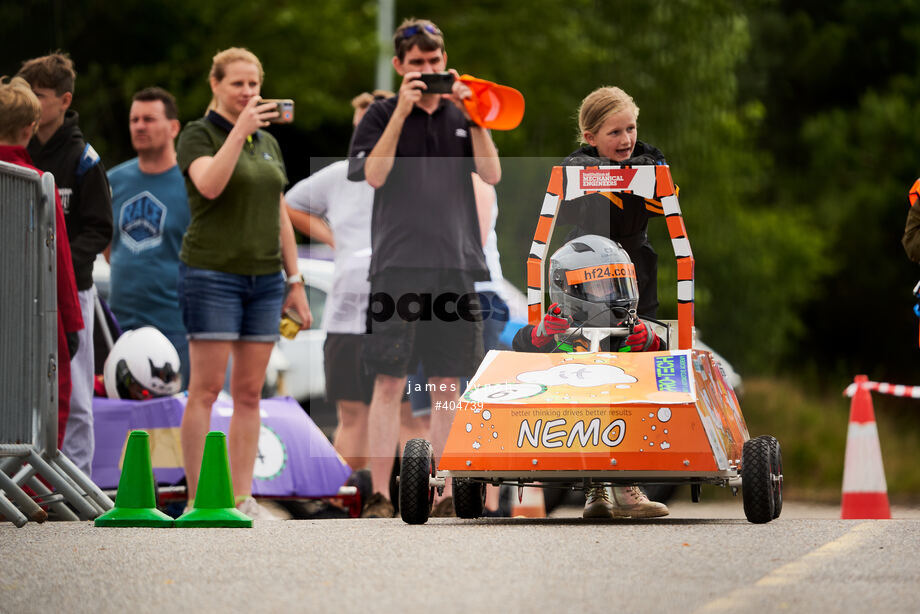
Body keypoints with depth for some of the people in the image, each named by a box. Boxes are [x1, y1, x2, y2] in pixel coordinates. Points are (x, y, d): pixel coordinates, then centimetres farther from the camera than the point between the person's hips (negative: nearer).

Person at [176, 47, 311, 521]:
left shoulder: (268, 142, 16)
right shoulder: (198, 135, -2)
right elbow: (210, 184, -22)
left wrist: (295, 281, 14)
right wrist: (239, 129, -24)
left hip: (263, 277, 6)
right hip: (211, 273, -6)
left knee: (249, 393, 4)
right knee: (206, 390, -7)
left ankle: (242, 498, 6)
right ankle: (197, 500, -7)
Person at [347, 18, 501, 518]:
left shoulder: (460, 115, 13)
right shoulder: (382, 115, 5)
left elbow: (492, 174, 2)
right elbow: (374, 174, -10)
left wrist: (472, 115, -7)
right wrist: (403, 111, -14)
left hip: (456, 264, 3)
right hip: (398, 265, -3)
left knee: (447, 383, 5)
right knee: (390, 382, -6)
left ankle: (443, 492, 9)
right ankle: (379, 495, -6)